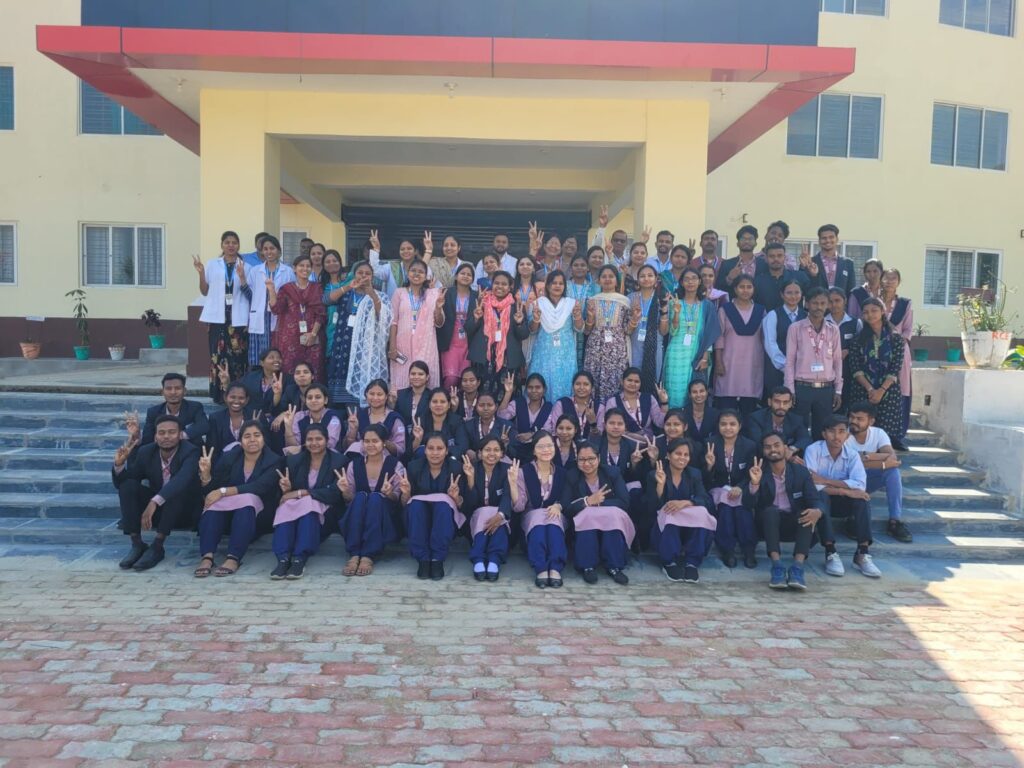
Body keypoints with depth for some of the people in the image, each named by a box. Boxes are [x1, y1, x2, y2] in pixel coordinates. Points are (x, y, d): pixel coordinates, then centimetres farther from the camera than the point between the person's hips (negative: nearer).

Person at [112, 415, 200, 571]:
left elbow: (181, 480, -40)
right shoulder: (146, 451, -5)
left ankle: (157, 546, -27)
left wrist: (154, 502, -52)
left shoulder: (190, 452, -20)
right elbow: (120, 483, 0)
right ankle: (137, 545, -16)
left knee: (179, 487, -34)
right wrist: (119, 464, -21)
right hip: (155, 508, 5)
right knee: (127, 485, -16)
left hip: (184, 510, -5)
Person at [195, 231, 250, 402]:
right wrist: (201, 273, -3)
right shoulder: (212, 264, 10)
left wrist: (242, 277, -12)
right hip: (217, 317, 1)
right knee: (218, 355, -4)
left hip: (238, 318, 0)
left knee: (237, 356, -5)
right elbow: (205, 291, 11)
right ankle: (219, 395, 1)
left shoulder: (245, 266, 8)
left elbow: (249, 294, 2)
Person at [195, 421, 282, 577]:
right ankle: (207, 557, -42)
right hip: (226, 514, 3)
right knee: (214, 504, -28)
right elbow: (210, 491, 1)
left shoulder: (274, 461, -7)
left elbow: (259, 487, -23)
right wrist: (205, 473, -19)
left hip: (259, 515, -3)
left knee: (247, 499, -34)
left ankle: (234, 558, -45)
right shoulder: (228, 457, 2)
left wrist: (223, 491, -29)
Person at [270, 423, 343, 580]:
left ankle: (300, 559, -44)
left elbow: (335, 494, -15)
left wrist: (302, 493, -20)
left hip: (324, 512, -3)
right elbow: (287, 494, 6)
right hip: (294, 508, 3)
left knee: (308, 504, -35)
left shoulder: (338, 461, -3)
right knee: (287, 506, -31)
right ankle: (283, 559, -43)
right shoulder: (294, 460, 9)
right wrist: (286, 490, -19)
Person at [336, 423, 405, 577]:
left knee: (375, 497, -30)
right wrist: (345, 491, -16)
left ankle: (369, 556, -35)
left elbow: (400, 499, -4)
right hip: (358, 522, 2)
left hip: (387, 521, -2)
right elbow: (350, 500, 7)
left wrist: (389, 494, -27)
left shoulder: (395, 464, -3)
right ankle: (354, 555, -34)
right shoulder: (354, 464, 4)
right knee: (360, 496, -28)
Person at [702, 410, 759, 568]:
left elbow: (750, 475, -2)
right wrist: (709, 465, -26)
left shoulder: (750, 445, -2)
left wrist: (739, 488, -23)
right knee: (725, 507, -31)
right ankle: (727, 550, -16)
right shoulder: (711, 444, -4)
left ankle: (748, 551, -15)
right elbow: (707, 480, -3)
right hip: (718, 489, 0)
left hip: (741, 489, 0)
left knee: (742, 508, -31)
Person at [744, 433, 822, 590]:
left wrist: (817, 511, -33)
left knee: (807, 514, -30)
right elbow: (749, 503, -14)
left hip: (796, 523, 1)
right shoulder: (758, 472, -3)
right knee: (771, 511, -33)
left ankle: (797, 568, -40)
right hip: (769, 523, -1)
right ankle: (777, 566, -39)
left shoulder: (801, 472, 0)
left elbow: (814, 501, -8)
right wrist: (754, 482, -34)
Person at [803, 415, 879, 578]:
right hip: (819, 500, -3)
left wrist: (825, 481, -30)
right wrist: (845, 491, -32)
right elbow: (811, 484, -29)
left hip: (841, 502, 3)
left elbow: (860, 485, -26)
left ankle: (862, 554, -26)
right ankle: (831, 554, -35)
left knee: (861, 499, -27)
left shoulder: (852, 454, -10)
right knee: (821, 496, -36)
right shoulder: (813, 450, -18)